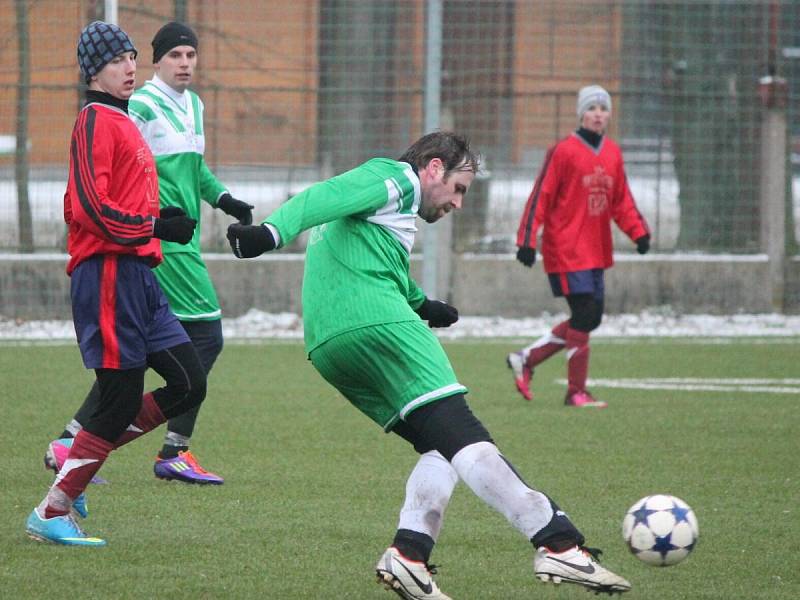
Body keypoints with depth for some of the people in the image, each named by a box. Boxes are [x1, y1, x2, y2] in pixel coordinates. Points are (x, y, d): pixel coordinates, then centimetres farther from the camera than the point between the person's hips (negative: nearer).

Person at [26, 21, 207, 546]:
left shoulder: (124, 123, 22)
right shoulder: (96, 120, -8)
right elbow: (93, 208, -18)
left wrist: (159, 220, 6)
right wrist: (156, 227, -17)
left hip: (138, 277, 10)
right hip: (110, 273, -10)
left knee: (189, 385, 6)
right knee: (120, 404, -8)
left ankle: (79, 458, 13)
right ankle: (51, 513, 1)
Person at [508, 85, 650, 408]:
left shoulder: (613, 153, 10)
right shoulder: (563, 151, -9)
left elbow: (621, 200, 17)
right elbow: (541, 196, -10)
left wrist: (639, 232, 3)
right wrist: (527, 240, -16)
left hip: (596, 251, 8)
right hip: (566, 247, -7)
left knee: (591, 318, 8)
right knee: (584, 315, -11)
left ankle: (526, 359, 21)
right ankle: (576, 392, -3)